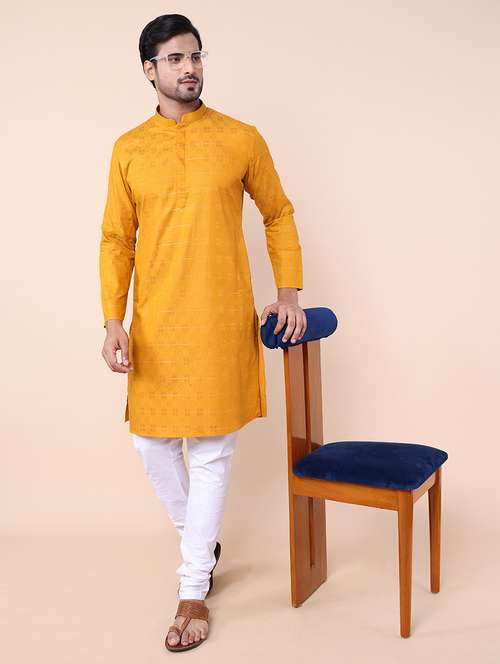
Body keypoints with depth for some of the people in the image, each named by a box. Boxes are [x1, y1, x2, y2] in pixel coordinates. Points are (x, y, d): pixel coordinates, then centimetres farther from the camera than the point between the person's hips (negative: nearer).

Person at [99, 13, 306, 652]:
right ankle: (200, 540, 36)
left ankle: (194, 591, 13)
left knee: (211, 449, 0)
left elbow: (279, 216, 10)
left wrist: (288, 292, 2)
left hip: (223, 322, -2)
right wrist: (113, 322, -4)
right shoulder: (128, 149, 6)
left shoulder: (242, 139, 1)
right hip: (155, 324, 3)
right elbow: (116, 240, 6)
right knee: (151, 440, 9)